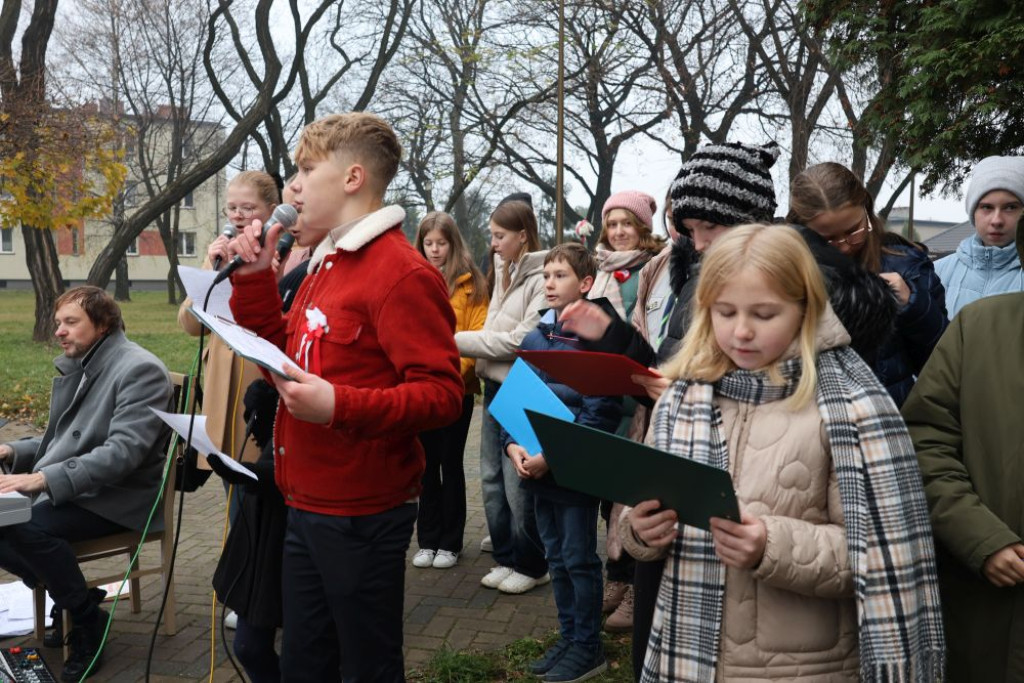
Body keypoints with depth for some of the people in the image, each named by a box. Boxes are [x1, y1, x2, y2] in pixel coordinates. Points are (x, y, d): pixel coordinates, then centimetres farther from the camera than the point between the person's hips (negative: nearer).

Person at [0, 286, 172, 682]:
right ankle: (69, 594, 10)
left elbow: (123, 452, -25)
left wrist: (44, 478, -32)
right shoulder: (75, 368, 12)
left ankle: (87, 620, -7)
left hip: (117, 497, -8)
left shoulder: (140, 370, -15)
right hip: (69, 490, 8)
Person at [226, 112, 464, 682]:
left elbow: (442, 394, -21)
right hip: (308, 507, 9)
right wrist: (254, 278, 8)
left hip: (363, 515, -9)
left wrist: (339, 406, -31)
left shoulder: (401, 274, -16)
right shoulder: (325, 266, 13)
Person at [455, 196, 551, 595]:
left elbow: (522, 339, -19)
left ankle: (531, 566, 17)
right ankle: (506, 558, 27)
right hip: (495, 385, 8)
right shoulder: (504, 272, 13)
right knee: (491, 478, 13)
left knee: (518, 483, -1)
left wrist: (460, 341, -14)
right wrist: (467, 349, -2)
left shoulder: (541, 277, -14)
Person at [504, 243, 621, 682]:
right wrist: (513, 446, -6)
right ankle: (568, 636, 31)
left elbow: (600, 412, -18)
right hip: (537, 468, 6)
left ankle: (588, 647, 21)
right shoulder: (535, 338, 8)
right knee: (556, 558, 17)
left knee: (579, 559, 5)